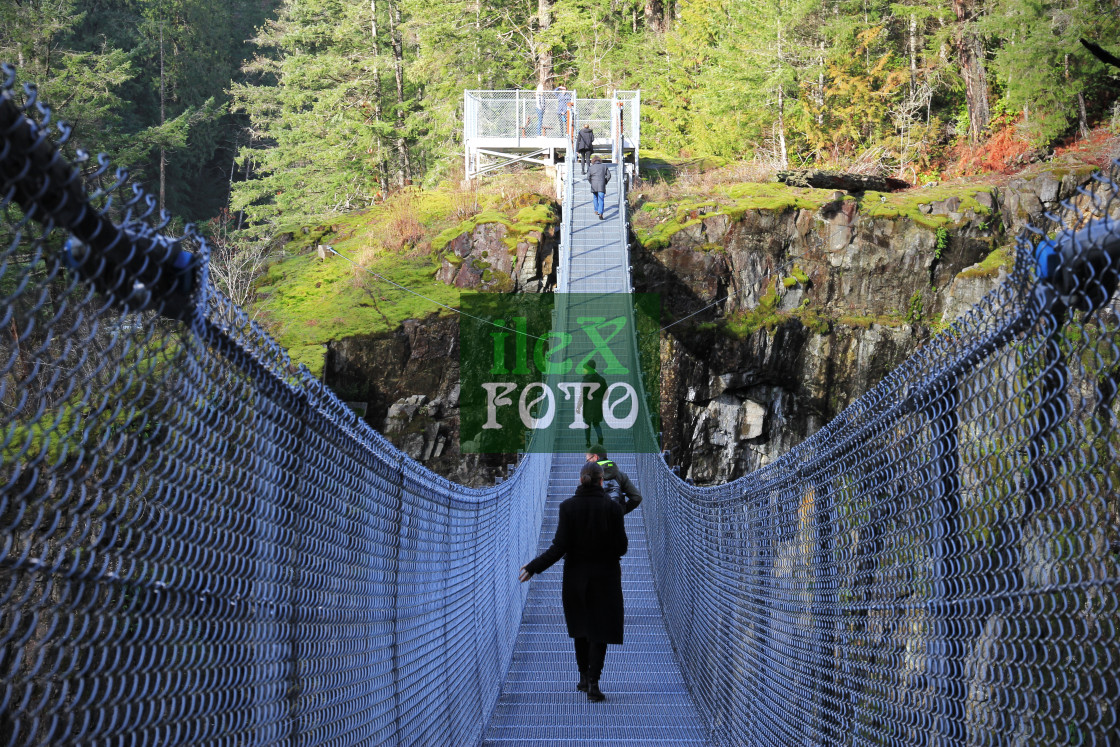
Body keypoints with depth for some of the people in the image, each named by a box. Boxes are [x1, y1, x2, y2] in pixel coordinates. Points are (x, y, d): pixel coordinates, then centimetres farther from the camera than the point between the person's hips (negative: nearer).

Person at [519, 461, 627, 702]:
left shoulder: (568, 506, -9)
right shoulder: (612, 507, -10)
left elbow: (559, 547, -13)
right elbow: (621, 547, -9)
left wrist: (533, 567, -7)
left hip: (576, 576, 2)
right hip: (604, 576, -2)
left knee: (581, 627, 20)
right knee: (600, 631, 3)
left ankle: (584, 677, 26)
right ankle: (593, 683, -7)